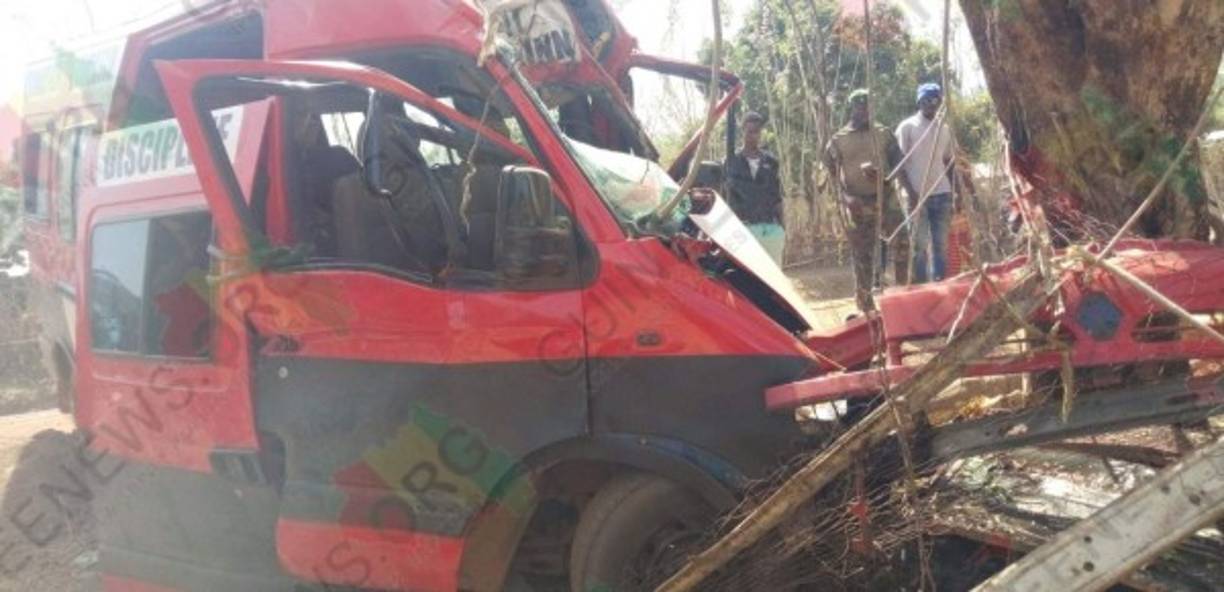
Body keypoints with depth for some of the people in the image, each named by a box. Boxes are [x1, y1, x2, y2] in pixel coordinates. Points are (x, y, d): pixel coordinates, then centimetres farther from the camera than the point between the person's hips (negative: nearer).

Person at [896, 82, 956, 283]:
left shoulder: (944, 129, 13)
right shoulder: (907, 127, -1)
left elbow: (948, 161, 17)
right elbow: (899, 162, -5)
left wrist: (952, 191, 10)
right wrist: (910, 192, -14)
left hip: (941, 194, 4)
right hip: (917, 195, -4)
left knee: (941, 243, 4)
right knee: (919, 244, -2)